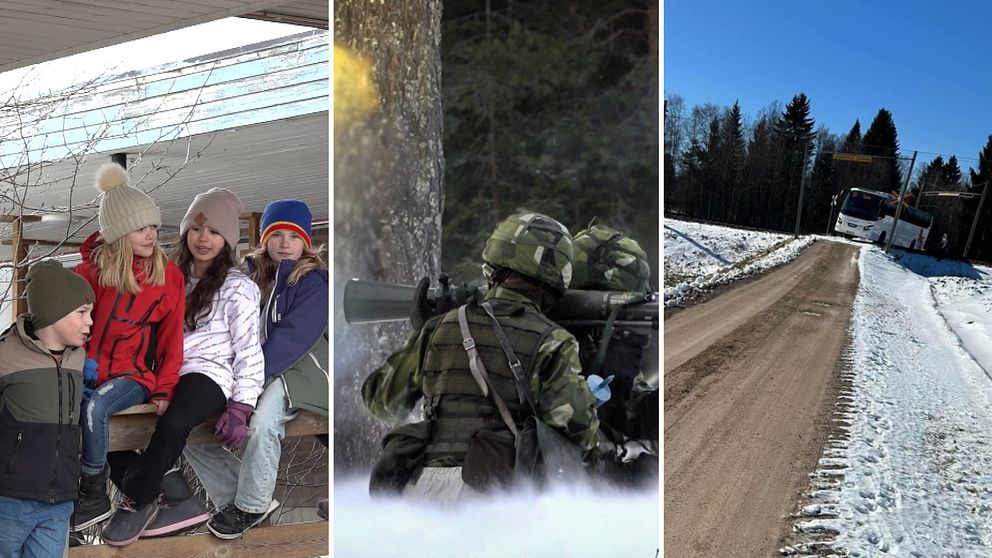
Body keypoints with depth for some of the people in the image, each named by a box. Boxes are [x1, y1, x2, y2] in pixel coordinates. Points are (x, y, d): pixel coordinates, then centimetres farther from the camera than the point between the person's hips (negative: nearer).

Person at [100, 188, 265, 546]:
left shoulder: (237, 288, -2)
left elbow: (248, 351, -6)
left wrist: (240, 408, -13)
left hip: (208, 373, -5)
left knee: (172, 425, -34)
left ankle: (137, 500, -10)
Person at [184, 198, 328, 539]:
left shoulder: (312, 281, -7)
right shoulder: (251, 274, 11)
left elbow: (293, 337, -19)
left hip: (295, 371, -7)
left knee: (262, 422, -35)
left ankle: (251, 506, -11)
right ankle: (235, 498, 4)